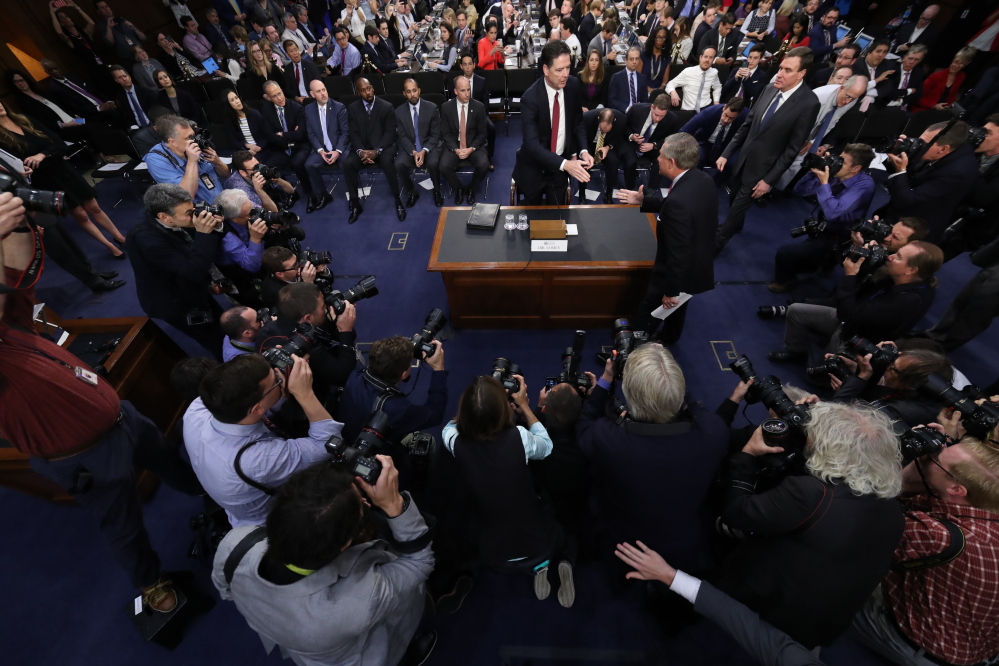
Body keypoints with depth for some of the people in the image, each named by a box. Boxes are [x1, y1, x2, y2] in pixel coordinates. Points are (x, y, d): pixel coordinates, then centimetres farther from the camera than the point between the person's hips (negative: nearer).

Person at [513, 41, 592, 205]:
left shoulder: (573, 85, -7)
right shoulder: (530, 98, -23)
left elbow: (577, 122, 6)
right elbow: (532, 144, -29)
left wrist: (583, 150, -14)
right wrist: (565, 164, -40)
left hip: (560, 166, 4)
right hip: (535, 168, -3)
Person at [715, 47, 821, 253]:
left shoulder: (808, 104, -18)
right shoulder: (770, 89, -2)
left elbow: (792, 148, -16)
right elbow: (747, 124, 5)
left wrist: (769, 179, -17)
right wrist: (726, 153, 2)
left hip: (761, 167, -6)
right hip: (743, 158, 6)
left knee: (738, 206, 1)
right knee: (735, 200, 22)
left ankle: (717, 243, 20)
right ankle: (736, 225, 51)